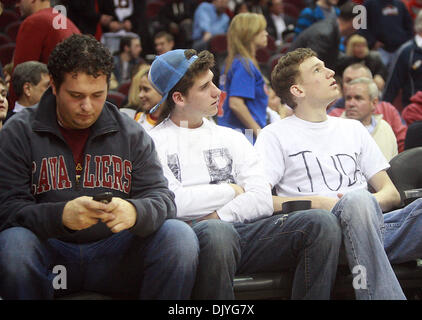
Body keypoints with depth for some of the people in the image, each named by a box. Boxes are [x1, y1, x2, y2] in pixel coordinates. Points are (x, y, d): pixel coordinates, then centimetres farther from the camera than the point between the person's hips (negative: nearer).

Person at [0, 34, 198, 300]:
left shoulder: (131, 134, 9)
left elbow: (160, 196, 1)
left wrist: (134, 212, -25)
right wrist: (61, 215, -28)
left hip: (117, 254, 2)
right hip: (51, 253, -2)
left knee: (180, 236, -23)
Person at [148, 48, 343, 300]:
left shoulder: (231, 138, 25)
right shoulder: (153, 143, 10)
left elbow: (263, 200, 10)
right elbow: (171, 203, -8)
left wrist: (217, 216, -7)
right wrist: (232, 190, 5)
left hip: (244, 229, 5)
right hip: (191, 231, -5)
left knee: (322, 224, -20)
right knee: (217, 233, -42)